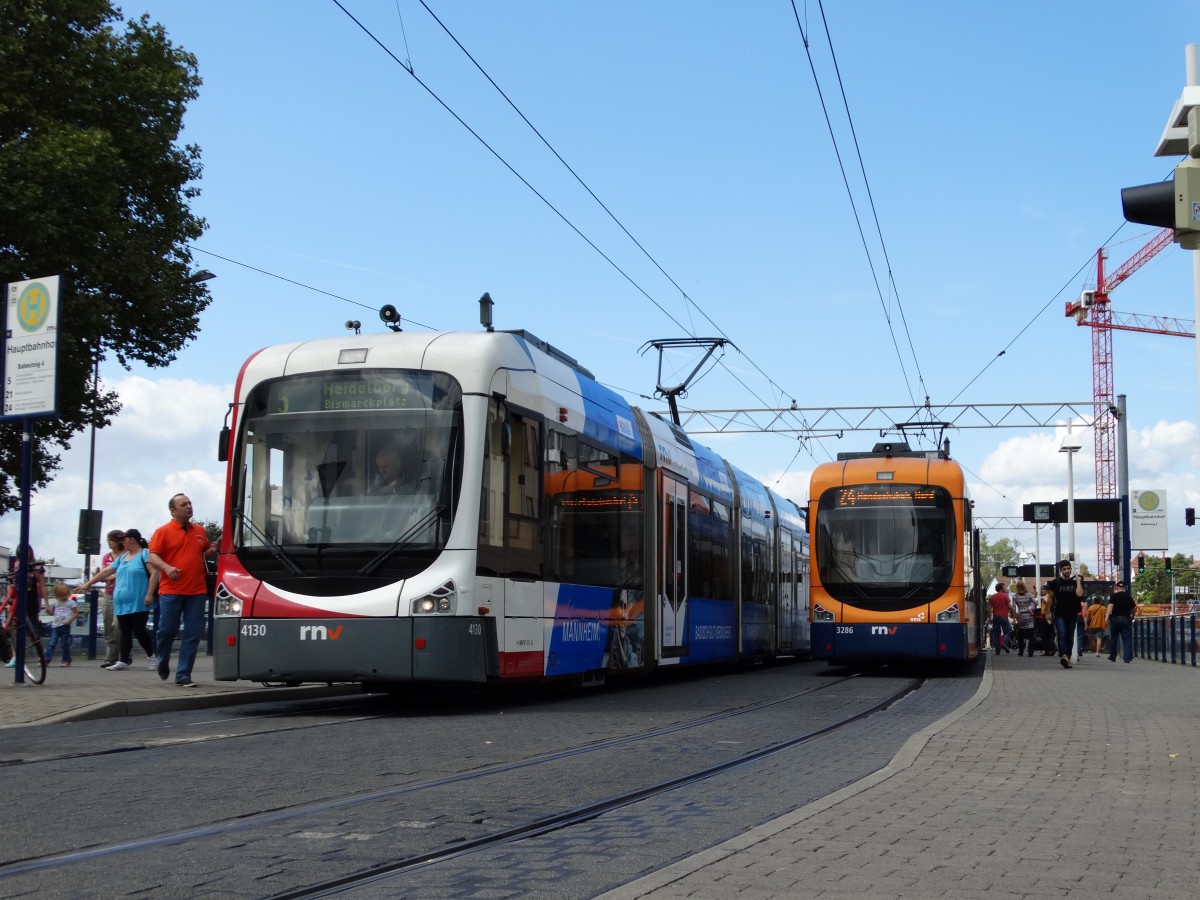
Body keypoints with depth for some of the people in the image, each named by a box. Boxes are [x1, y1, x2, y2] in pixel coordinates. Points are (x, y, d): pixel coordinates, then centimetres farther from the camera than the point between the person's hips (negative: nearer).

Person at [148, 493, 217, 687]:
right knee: (167, 630, 0)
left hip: (197, 591, 4)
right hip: (171, 591, -4)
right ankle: (163, 660, 30)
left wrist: (211, 550, 5)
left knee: (192, 634, 0)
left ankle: (183, 675, 5)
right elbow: (153, 556, -7)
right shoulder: (163, 531, -1)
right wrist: (167, 567, -25)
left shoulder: (200, 531, 14)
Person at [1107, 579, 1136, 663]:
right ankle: (1127, 658, -10)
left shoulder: (1114, 596, -1)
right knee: (1127, 639, 1)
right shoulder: (1128, 597, 9)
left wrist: (1108, 616, -20)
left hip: (1115, 618, -2)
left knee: (1113, 638, 10)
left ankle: (1112, 657, 17)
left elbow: (1110, 605, -17)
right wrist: (1132, 615, 29)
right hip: (1126, 618, 2)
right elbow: (1134, 608, 13)